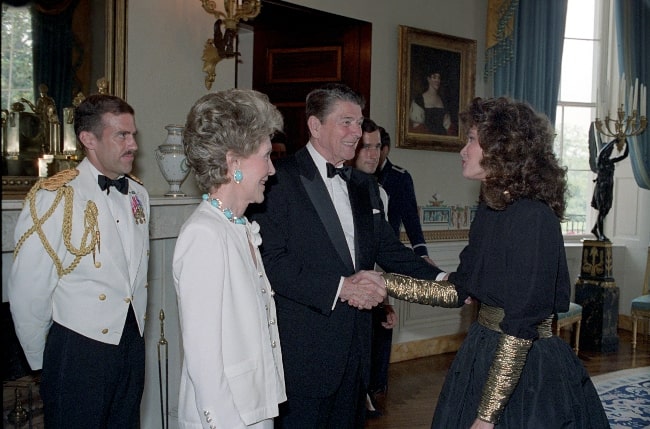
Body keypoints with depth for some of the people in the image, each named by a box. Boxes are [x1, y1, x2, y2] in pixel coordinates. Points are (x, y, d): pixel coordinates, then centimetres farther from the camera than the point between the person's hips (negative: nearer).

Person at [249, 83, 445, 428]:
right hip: (304, 352, -7)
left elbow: (388, 249, 14)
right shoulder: (281, 180, -10)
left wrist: (442, 281, -1)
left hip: (355, 345, 7)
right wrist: (339, 286, -22)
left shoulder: (364, 185, 15)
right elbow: (271, 261, -18)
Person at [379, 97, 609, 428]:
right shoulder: (492, 209, 5)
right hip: (484, 351, 8)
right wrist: (387, 283, 3)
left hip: (524, 366, -8)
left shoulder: (533, 218, -22)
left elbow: (520, 328, -24)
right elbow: (459, 290, 8)